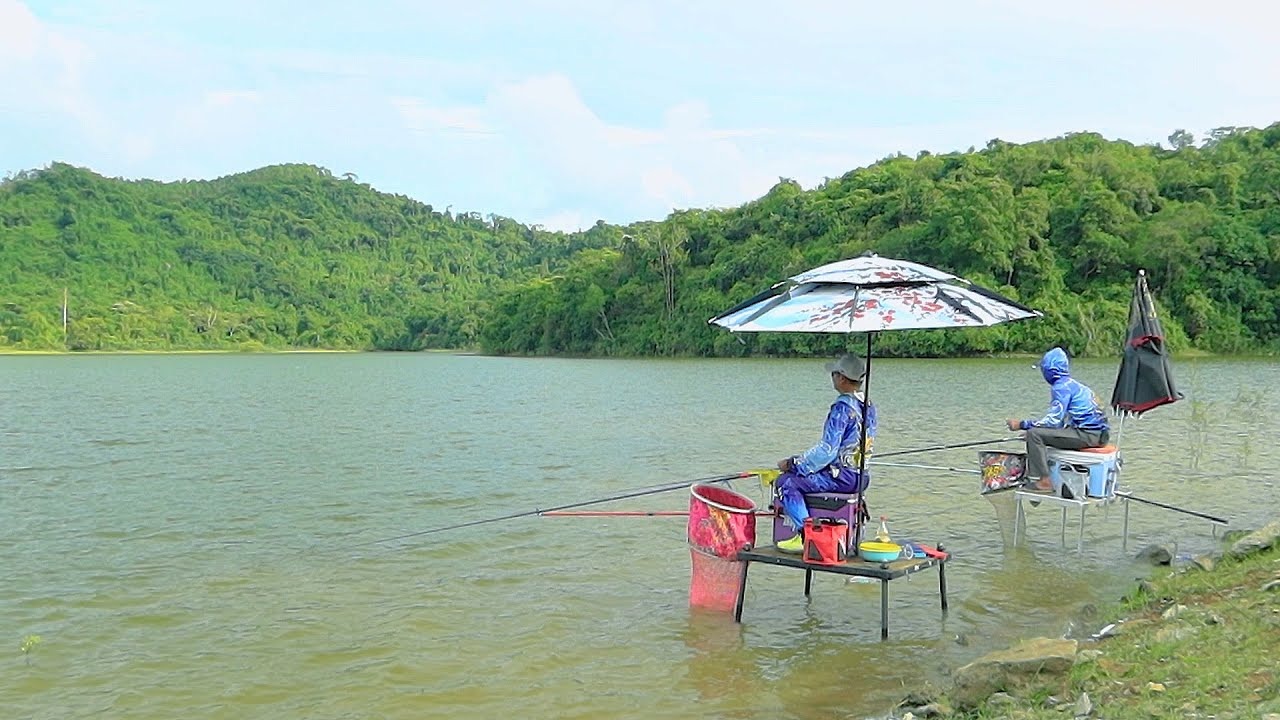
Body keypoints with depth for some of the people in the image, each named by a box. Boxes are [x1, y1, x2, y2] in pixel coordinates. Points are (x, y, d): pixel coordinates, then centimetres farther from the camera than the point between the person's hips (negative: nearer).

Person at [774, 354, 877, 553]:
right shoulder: (869, 407, 10)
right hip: (861, 477, 10)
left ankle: (806, 535, -15)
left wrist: (792, 464, -11)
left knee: (786, 482, -9)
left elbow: (827, 450, -22)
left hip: (842, 477, -10)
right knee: (802, 475, 27)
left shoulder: (842, 408, -19)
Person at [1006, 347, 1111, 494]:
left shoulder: (1061, 386, -10)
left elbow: (1053, 421, -16)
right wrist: (1031, 424, 24)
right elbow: (1060, 419, 22)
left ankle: (1043, 481, -16)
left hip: (1087, 435, -10)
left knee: (1034, 434, -14)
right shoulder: (1073, 384, 19)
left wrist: (1022, 424, -10)